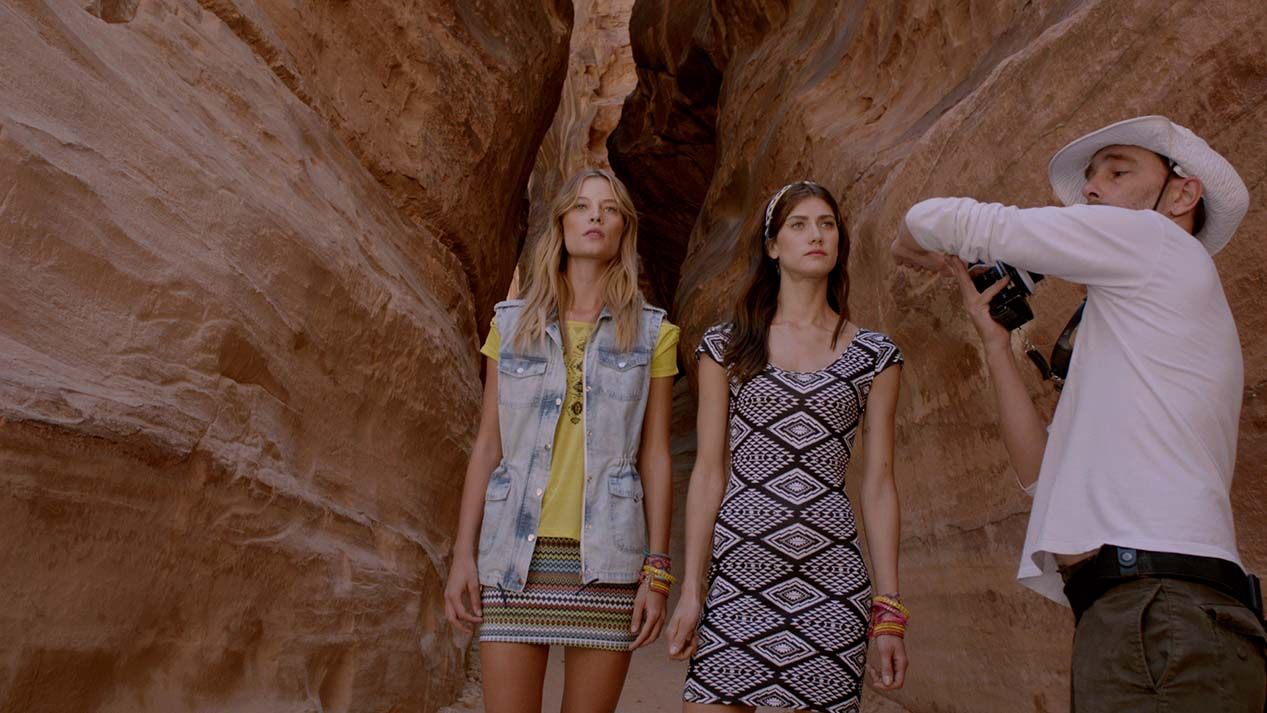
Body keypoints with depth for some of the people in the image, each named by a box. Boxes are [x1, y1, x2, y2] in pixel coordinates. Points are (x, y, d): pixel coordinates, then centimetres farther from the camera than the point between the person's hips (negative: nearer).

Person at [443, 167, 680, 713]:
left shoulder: (652, 333, 4)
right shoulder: (512, 323, 8)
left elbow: (655, 455, 3)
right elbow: (487, 445, 7)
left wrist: (657, 571, -1)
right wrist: (463, 554, 3)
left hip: (606, 559, 0)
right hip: (515, 555, 1)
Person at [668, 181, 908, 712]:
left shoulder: (874, 356, 6)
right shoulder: (726, 346, 4)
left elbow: (878, 485, 6)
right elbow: (709, 472, 3)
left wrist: (889, 609, 4)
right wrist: (690, 589, 0)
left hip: (833, 580, 1)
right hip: (739, 573, 0)